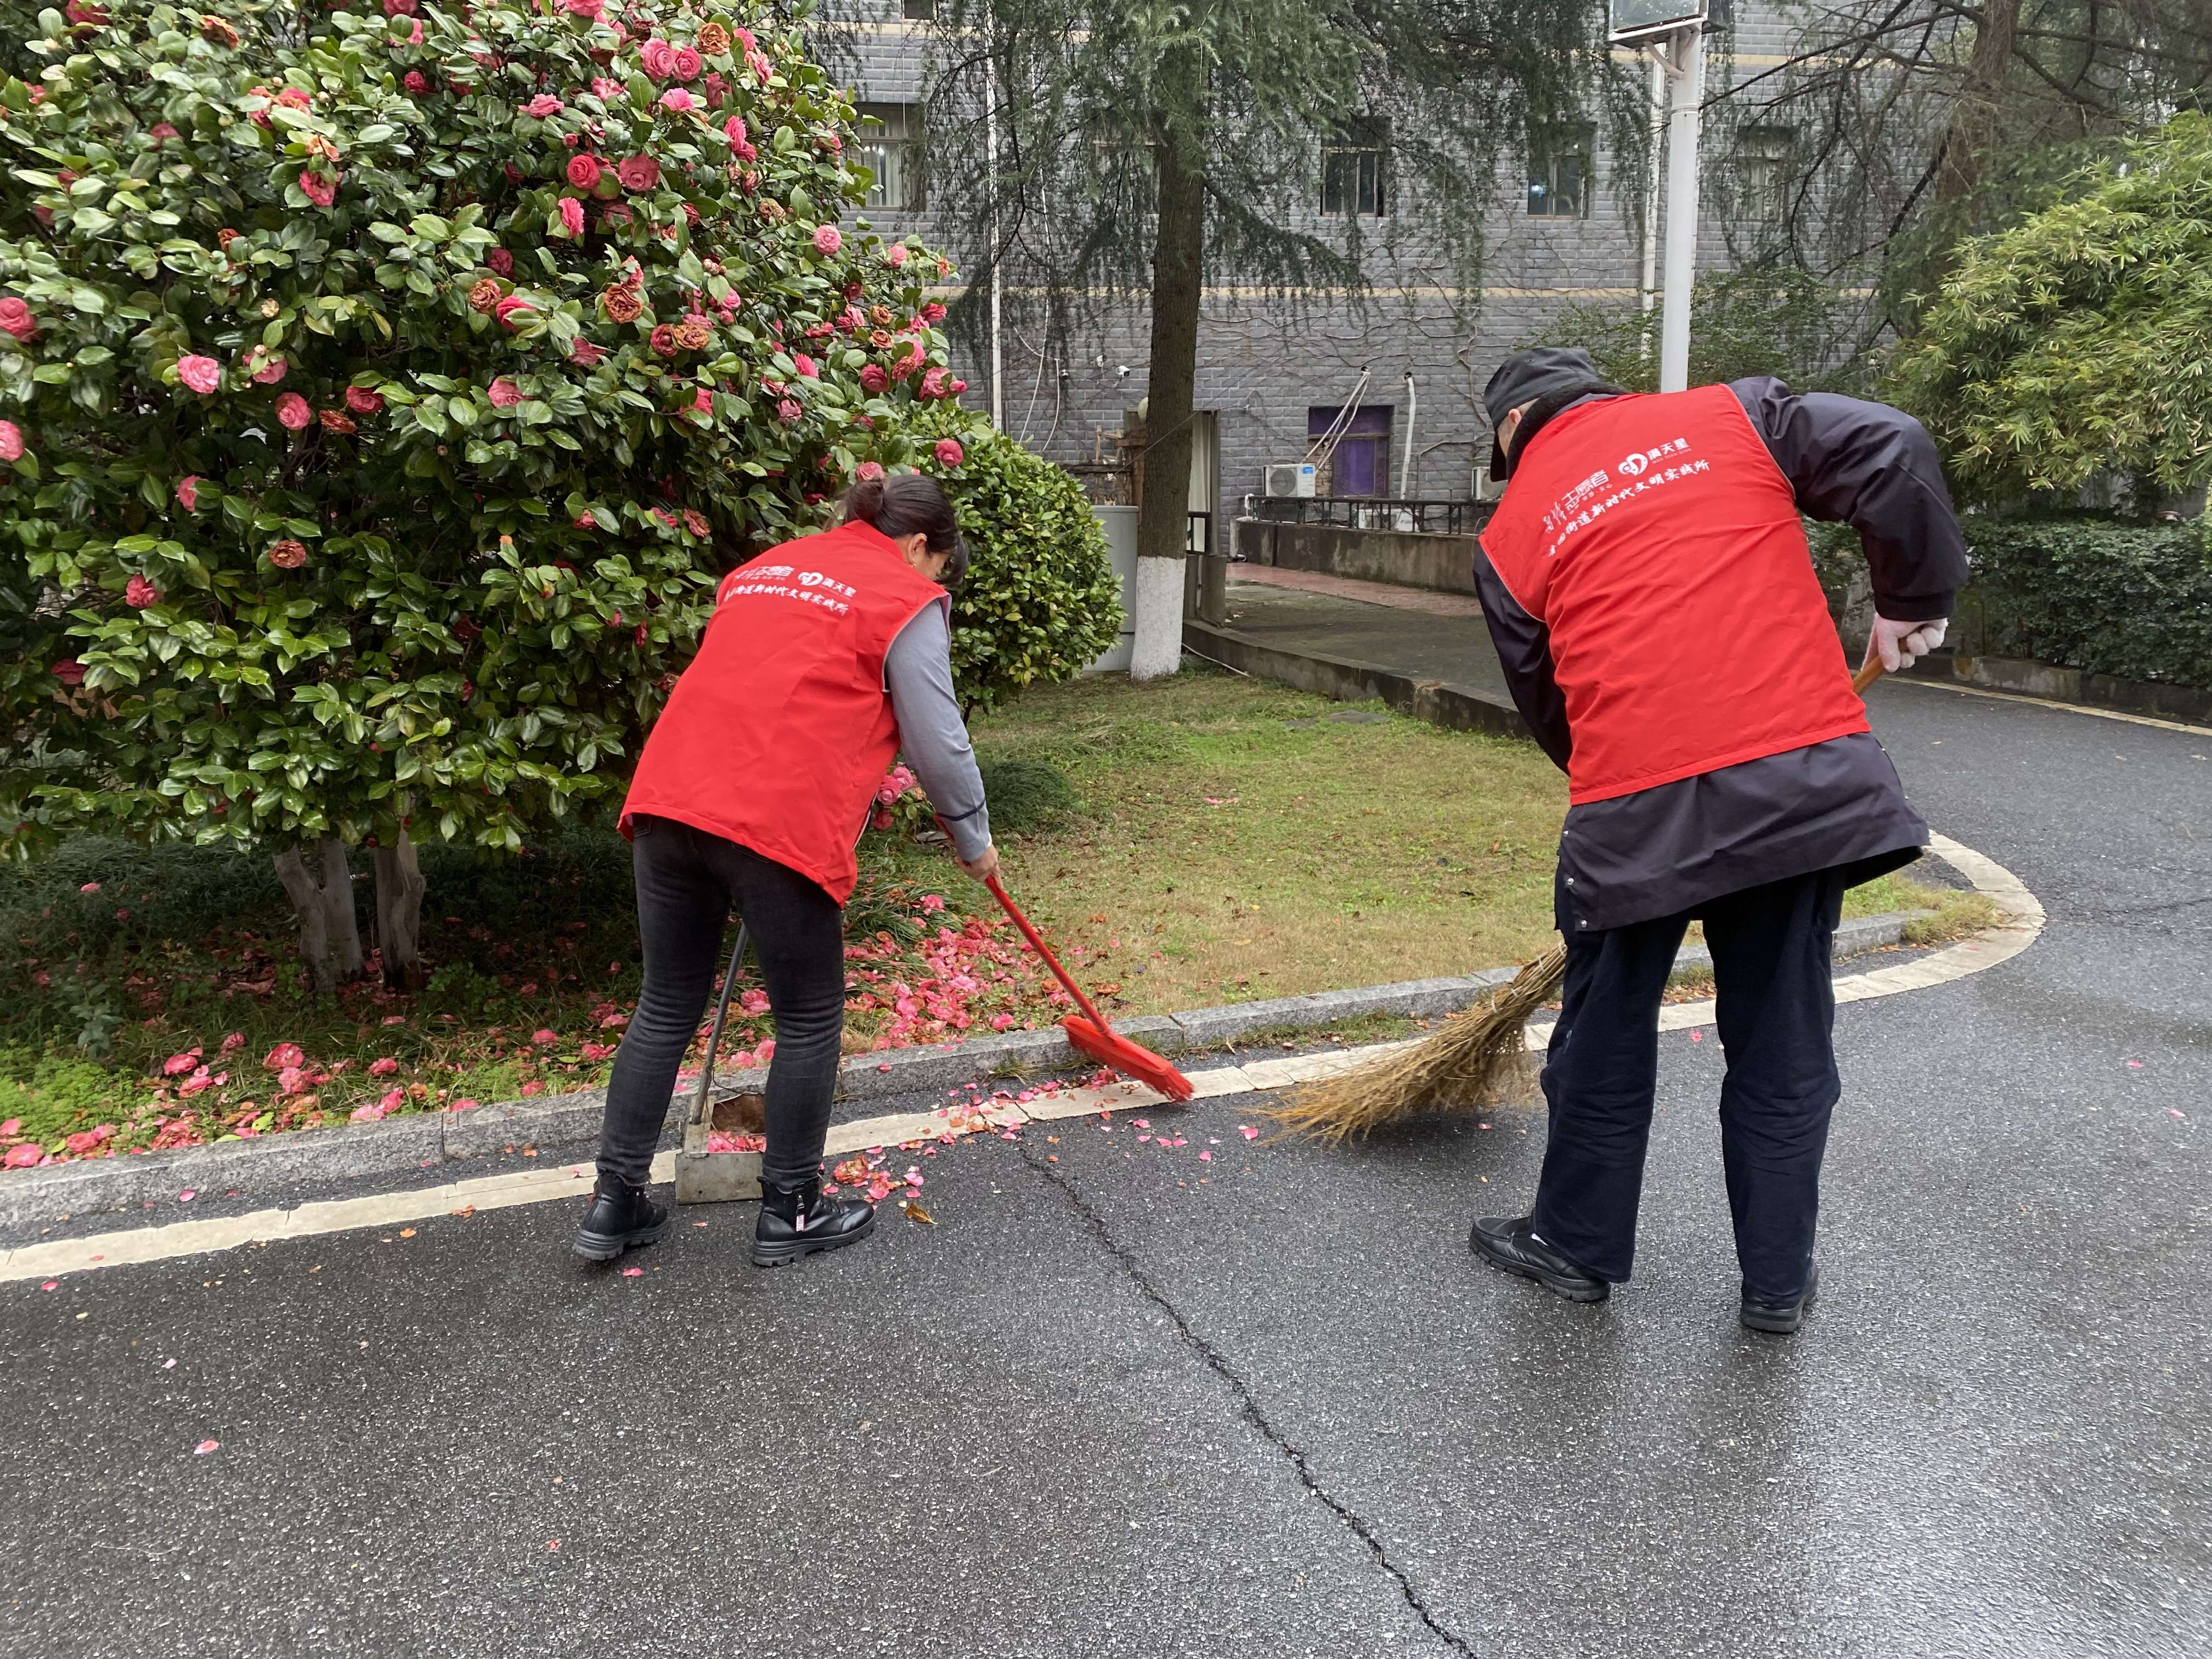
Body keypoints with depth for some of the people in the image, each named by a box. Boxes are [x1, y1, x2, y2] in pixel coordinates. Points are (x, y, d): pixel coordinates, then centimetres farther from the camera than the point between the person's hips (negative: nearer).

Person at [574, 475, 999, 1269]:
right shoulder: (907, 600, 5)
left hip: (665, 799, 7)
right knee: (810, 1021, 11)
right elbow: (937, 743, 4)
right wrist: (973, 838, 19)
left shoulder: (761, 569, 26)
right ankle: (789, 1211, 23)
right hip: (780, 822, -7)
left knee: (666, 1009, 19)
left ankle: (613, 1203, 25)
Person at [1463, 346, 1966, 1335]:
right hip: (1805, 780, 2)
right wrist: (1913, 602, 11)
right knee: (1783, 1044, 15)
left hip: (1636, 810, -1)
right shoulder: (1734, 414, 12)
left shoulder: (1510, 537, 10)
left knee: (1606, 1036, 18)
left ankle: (1577, 1245, 34)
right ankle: (1778, 1280, 27)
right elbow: (1894, 454, 1)